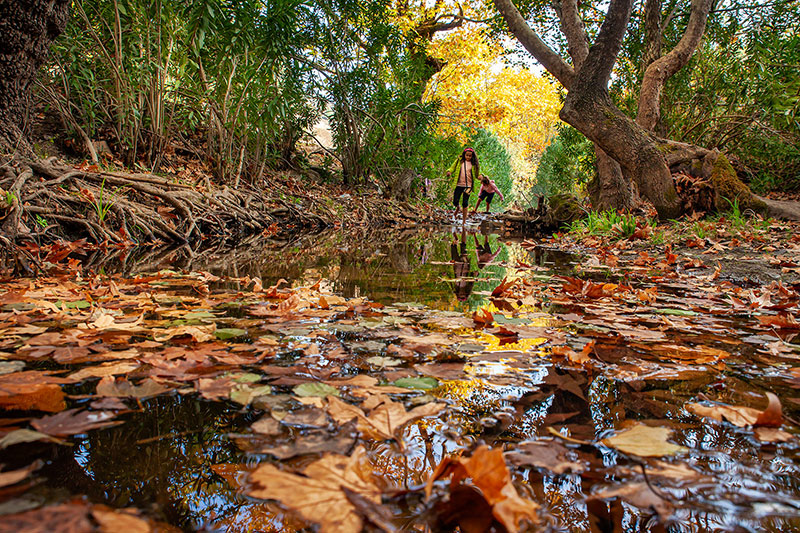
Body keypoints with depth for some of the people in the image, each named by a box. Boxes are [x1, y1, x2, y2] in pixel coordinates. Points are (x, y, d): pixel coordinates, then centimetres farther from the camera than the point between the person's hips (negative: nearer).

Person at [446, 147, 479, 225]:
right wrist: (449, 172, -10)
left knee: (465, 203, 0)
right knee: (455, 201, -2)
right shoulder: (459, 161, 4)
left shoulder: (474, 164, 4)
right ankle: (457, 209, 35)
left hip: (468, 186, -1)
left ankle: (464, 221, 8)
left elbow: (477, 174, 9)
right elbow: (453, 168, 10)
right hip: (459, 185, 1)